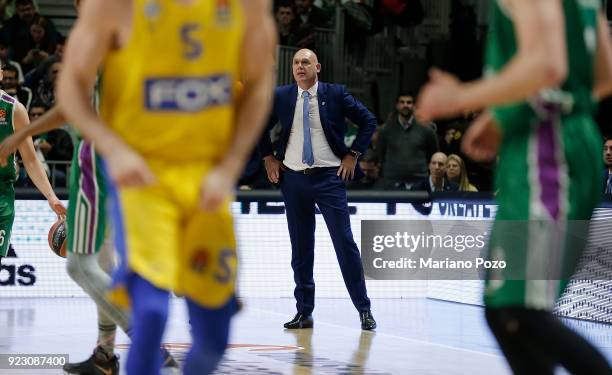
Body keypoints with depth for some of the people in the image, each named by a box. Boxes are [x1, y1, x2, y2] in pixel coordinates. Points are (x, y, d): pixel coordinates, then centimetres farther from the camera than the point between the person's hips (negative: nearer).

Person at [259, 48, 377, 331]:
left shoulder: (335, 94, -2)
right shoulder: (281, 96, 4)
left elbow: (368, 121, 4)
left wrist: (353, 154, -1)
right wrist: (268, 158, 11)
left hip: (329, 177, -3)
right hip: (293, 178, 3)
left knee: (344, 242, -5)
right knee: (300, 248, 6)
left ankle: (364, 309, 1)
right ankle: (304, 312, 13)